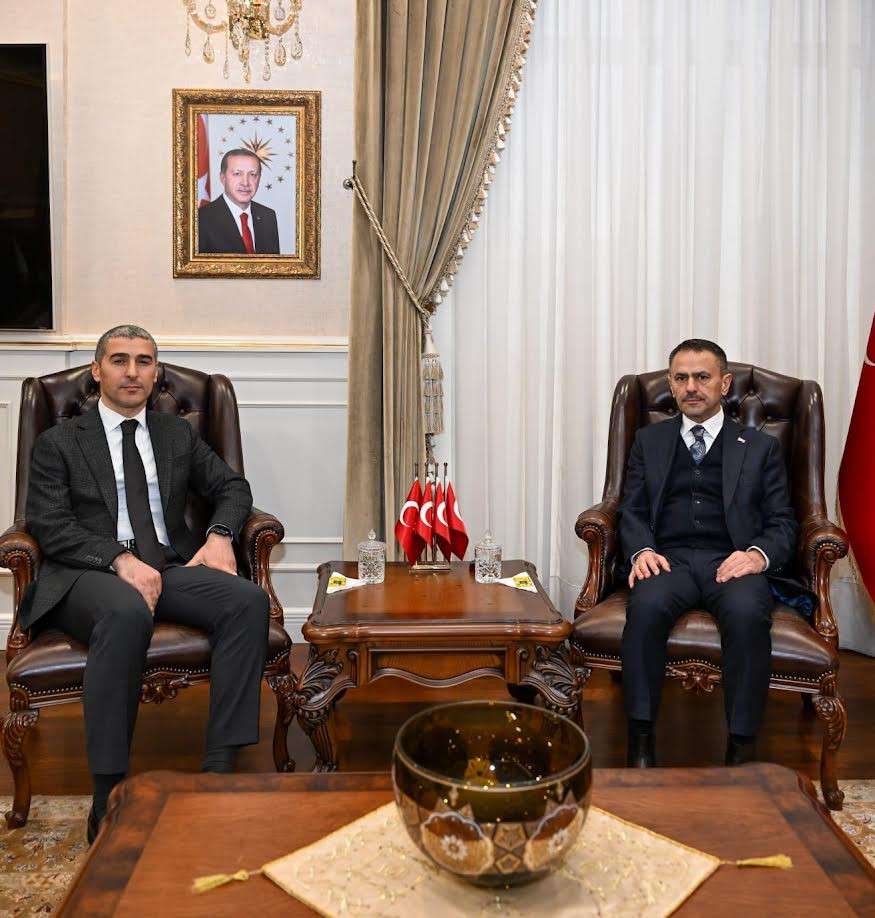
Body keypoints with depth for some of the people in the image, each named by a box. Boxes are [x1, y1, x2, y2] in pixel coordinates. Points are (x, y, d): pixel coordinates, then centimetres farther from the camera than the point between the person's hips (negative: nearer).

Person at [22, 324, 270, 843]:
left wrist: (220, 535, 0)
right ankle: (108, 797, -31)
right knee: (127, 612, -40)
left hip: (172, 569, 4)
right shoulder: (59, 443, 11)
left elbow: (232, 487, 23)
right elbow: (50, 526, -1)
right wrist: (121, 559, -18)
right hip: (90, 576, -3)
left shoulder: (178, 435, 22)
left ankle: (220, 769, -26)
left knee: (249, 599, -27)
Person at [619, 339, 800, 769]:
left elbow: (783, 522, 12)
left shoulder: (761, 447, 19)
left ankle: (741, 749, -25)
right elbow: (632, 511, 14)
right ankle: (641, 743, -25)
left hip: (733, 561, 0)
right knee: (647, 604, -35)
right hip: (670, 558, 1)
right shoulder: (649, 441, 22)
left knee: (747, 611, -36)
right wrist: (642, 550, -9)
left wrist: (759, 554, -12)